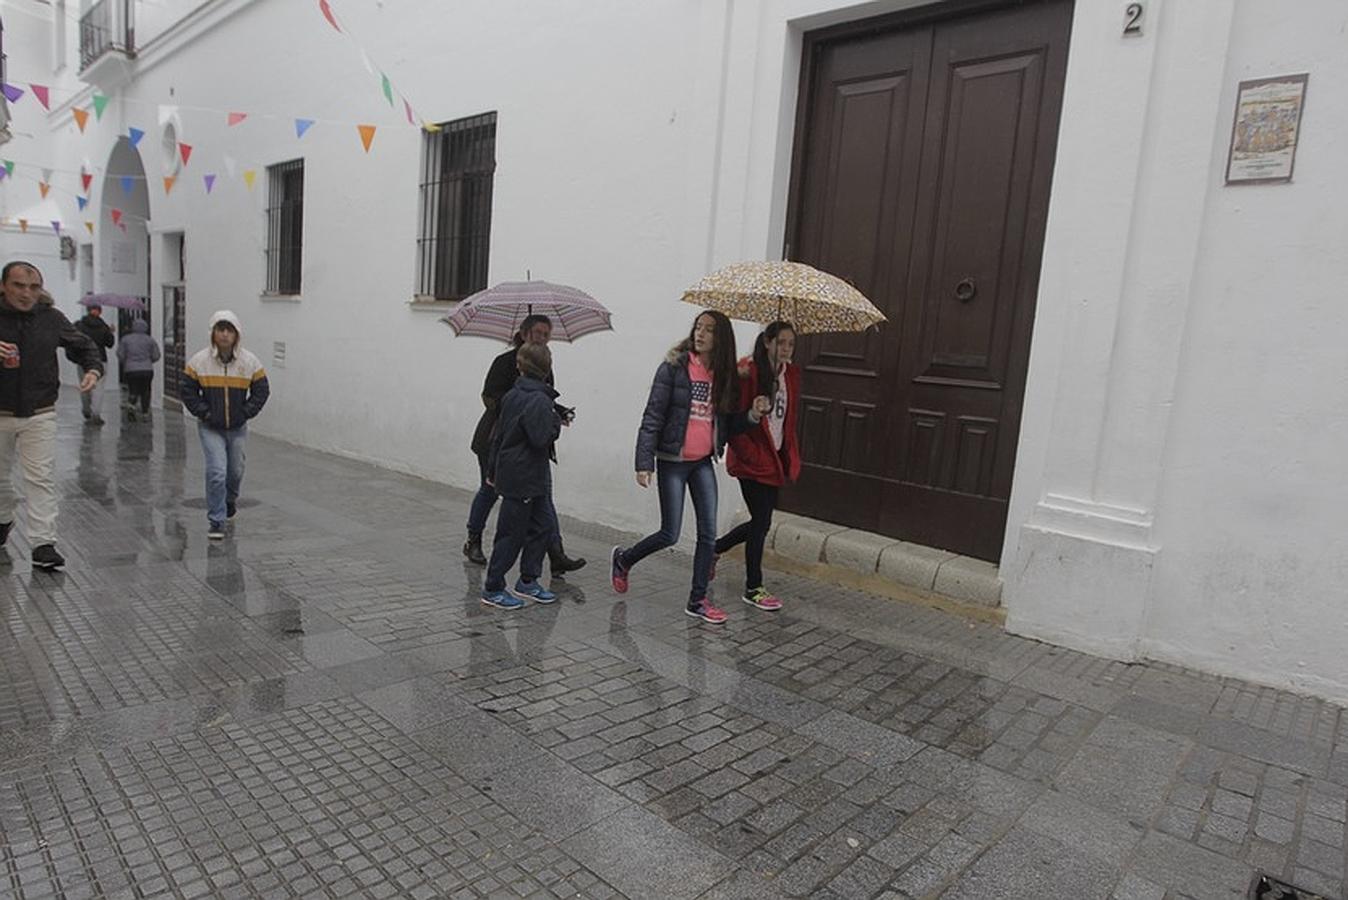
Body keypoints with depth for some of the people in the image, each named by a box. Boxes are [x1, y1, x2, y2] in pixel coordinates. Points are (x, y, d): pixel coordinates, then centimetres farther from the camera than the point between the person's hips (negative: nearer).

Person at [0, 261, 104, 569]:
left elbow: (83, 346, 10)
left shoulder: (51, 319, -2)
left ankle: (43, 543, -5)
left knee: (42, 478, -7)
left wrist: (93, 369, -11)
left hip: (40, 415, -1)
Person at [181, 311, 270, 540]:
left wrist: (245, 413, -7)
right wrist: (204, 413, -11)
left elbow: (261, 391, 1)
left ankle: (230, 499, 50)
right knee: (216, 472, -13)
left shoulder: (250, 362, -6)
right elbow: (188, 391, -2)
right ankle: (216, 521, -2)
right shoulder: (199, 360, -9)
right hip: (210, 428, -2)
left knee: (236, 470, 18)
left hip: (237, 428, 2)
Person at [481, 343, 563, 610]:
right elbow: (542, 438, -24)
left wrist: (492, 470, 21)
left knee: (543, 526, 15)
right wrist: (556, 420, -7)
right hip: (522, 479, -9)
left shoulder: (511, 395, 8)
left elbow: (497, 435, 14)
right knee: (512, 534, 2)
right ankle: (492, 589, 13)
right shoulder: (539, 400, -18)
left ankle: (528, 581, 24)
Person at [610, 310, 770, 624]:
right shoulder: (674, 368, -10)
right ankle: (623, 559, 28)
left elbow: (727, 425, 9)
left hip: (703, 463, 5)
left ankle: (698, 600, 17)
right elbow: (652, 417, -12)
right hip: (673, 462, -5)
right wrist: (644, 463, -18)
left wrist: (752, 415, -10)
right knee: (670, 534, 0)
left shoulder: (723, 376, 5)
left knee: (708, 533, 4)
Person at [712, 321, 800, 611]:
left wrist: (791, 457, 8)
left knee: (761, 521, 13)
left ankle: (714, 548, 37)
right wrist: (749, 452, -17)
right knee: (761, 522, -1)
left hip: (775, 459, 7)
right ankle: (753, 588, 14)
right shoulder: (748, 372, -13)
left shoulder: (791, 375, 8)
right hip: (753, 460, -7)